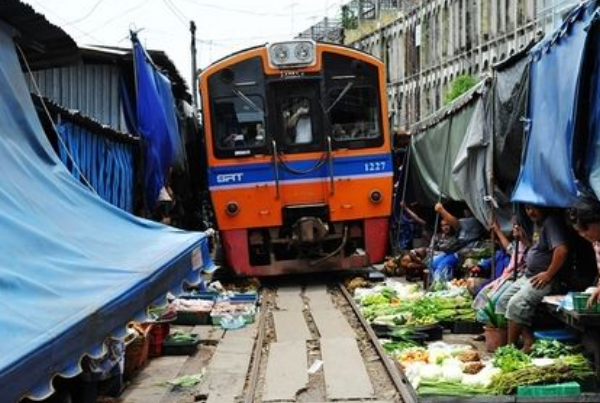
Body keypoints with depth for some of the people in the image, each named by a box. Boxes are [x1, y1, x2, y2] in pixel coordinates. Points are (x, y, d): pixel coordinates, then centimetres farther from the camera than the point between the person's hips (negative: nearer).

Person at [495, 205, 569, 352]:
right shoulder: (537, 223, 13)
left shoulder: (552, 221, -17)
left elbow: (562, 250, -29)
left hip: (543, 279, -11)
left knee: (516, 304, -23)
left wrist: (548, 274, -23)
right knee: (503, 301, 2)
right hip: (529, 275, 11)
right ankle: (528, 339, -2)